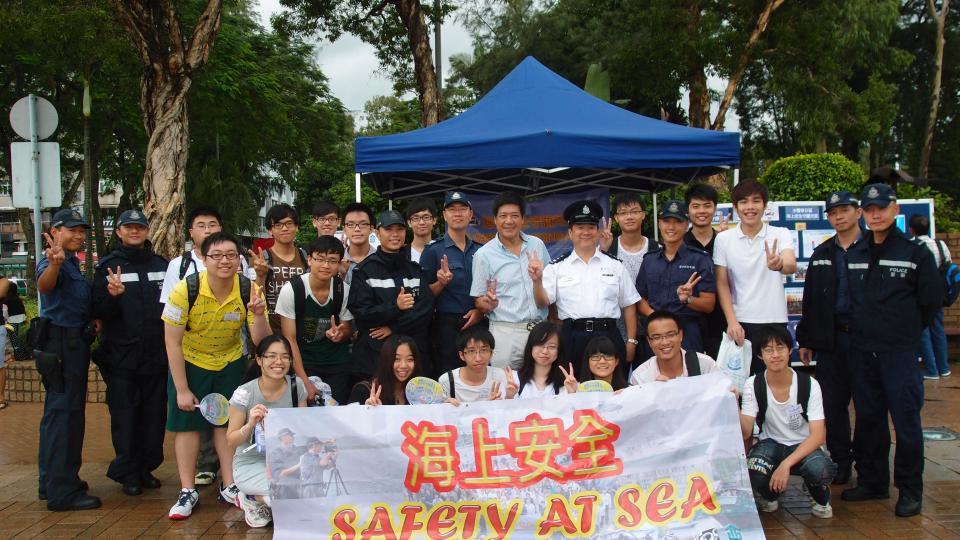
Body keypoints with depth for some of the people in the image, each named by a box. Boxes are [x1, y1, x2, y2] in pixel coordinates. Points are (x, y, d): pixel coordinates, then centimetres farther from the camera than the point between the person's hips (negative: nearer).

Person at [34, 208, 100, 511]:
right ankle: (63, 492, -7)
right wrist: (54, 264, -59)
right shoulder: (52, 262, -14)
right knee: (64, 414, -10)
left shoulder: (71, 262, 16)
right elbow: (44, 285, -40)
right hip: (61, 344, -11)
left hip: (73, 343, 11)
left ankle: (53, 482, 29)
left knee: (58, 413, 17)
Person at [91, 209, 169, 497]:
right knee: (124, 416, 2)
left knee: (154, 415, 7)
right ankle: (128, 474, 13)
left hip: (157, 354, 3)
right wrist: (112, 295, -24)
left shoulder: (161, 265, 10)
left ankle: (147, 468, 20)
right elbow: (99, 312, -4)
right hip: (122, 356, -3)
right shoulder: (108, 266, 2)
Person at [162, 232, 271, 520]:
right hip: (189, 363, -2)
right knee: (187, 423, 0)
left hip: (230, 363, 2)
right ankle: (188, 491, 10)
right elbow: (172, 341, -18)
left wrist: (258, 315, -38)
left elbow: (261, 341, -17)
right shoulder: (185, 290, -26)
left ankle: (229, 487, 17)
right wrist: (182, 389, -16)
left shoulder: (249, 290, -20)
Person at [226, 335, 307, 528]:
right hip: (250, 464, -5)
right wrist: (250, 425, -27)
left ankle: (260, 497, 5)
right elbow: (231, 442, -9)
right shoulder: (244, 393, -13)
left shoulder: (296, 386, -3)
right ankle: (251, 499, 4)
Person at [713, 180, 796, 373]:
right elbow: (722, 284, 3)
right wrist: (732, 321, -7)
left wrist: (779, 264, -44)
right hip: (739, 323, 1)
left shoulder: (781, 235, -1)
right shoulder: (723, 239, 2)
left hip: (774, 322, 0)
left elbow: (791, 265, -20)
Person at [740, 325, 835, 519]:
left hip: (803, 446, -1)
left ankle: (820, 498, 4)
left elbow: (818, 435, -19)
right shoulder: (753, 385, -12)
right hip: (771, 444, 1)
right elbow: (745, 433, -16)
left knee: (821, 469, -36)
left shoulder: (809, 385, -15)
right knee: (752, 470, -34)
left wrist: (786, 464, -32)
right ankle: (769, 495, 5)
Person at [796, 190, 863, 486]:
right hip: (830, 339, 4)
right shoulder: (821, 254, 13)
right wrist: (806, 340, 10)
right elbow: (810, 300, 13)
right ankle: (840, 460, 17)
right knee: (833, 403, 6)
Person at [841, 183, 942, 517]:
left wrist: (908, 331, 4)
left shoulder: (916, 253, -4)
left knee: (906, 421, -1)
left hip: (899, 352, -4)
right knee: (868, 419, 12)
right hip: (862, 351, 5)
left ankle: (910, 490, 10)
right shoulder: (855, 254, 9)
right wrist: (863, 328, 10)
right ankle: (872, 481, 24)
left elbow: (932, 300, 0)